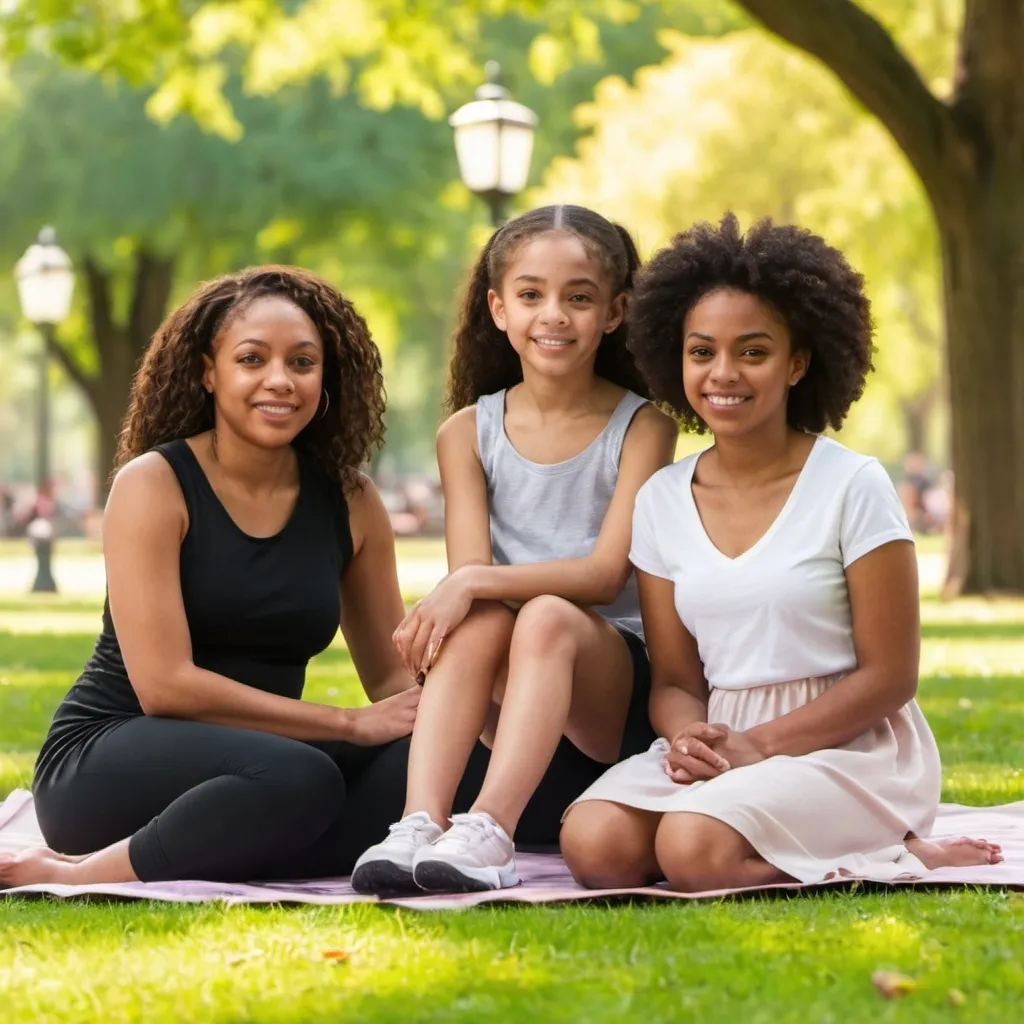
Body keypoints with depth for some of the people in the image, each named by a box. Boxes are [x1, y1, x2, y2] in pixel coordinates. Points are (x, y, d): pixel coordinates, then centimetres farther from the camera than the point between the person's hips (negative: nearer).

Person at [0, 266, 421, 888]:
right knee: (298, 779, -36)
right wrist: (353, 724, -18)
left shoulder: (350, 502, 7)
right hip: (108, 758, -6)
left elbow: (393, 678, 11)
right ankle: (75, 878, -21)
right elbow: (164, 685, -17)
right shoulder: (154, 485, -8)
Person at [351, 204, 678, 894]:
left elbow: (606, 572, -13)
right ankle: (420, 825, -42)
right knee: (480, 620, -29)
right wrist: (453, 601, -26)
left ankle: (490, 833, -46)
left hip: (618, 677, -2)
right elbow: (472, 575, -2)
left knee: (548, 617, -32)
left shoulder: (641, 426, -2)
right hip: (512, 708, 2)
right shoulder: (469, 432, 7)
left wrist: (475, 582, -25)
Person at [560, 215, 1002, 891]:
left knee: (695, 849, -31)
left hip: (849, 744, -5)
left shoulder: (853, 488, -7)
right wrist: (690, 738, -15)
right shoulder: (661, 501, 7)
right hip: (721, 743, 5)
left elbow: (890, 675, -7)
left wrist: (758, 747, -17)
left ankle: (894, 857, -7)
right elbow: (675, 679, 9)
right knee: (594, 844, -23)